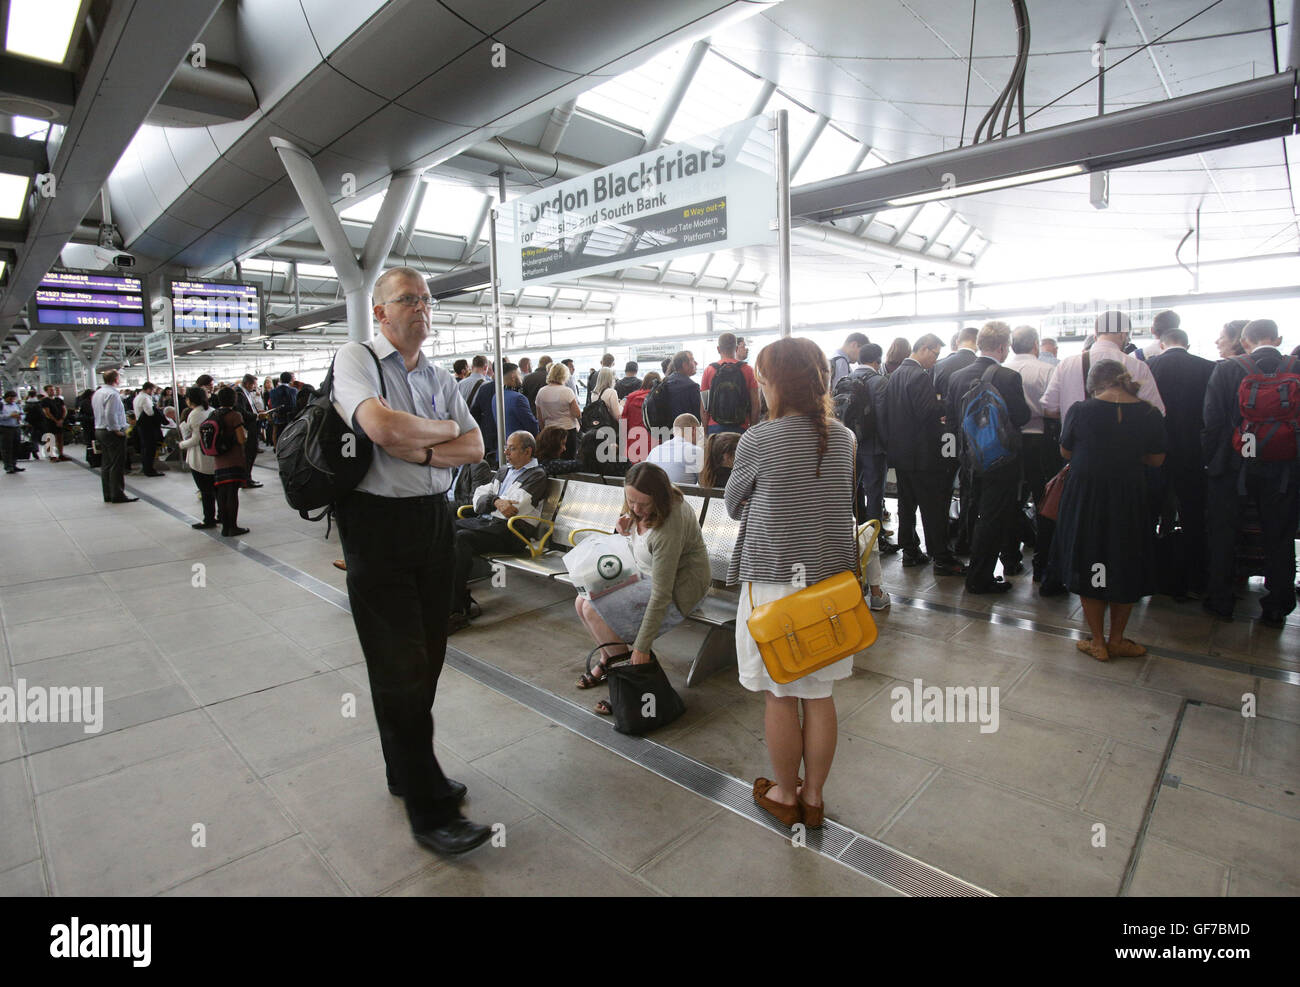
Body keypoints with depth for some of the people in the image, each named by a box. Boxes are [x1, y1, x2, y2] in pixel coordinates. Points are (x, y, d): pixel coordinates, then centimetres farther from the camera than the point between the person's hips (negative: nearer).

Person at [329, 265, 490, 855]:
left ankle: (409, 772, 35)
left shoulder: (441, 378, 13)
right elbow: (382, 425, -23)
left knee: (427, 658, 15)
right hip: (378, 524, -6)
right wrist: (443, 430, -6)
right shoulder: (356, 358, -4)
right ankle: (429, 811, 10)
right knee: (400, 668, -1)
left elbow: (474, 448, 2)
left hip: (434, 520, 6)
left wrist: (414, 450, -13)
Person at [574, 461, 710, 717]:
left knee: (594, 611, -20)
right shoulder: (637, 505, -9)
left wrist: (641, 648, -27)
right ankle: (608, 660, 20)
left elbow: (661, 595, -31)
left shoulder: (669, 527, -34)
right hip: (645, 573, 9)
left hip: (678, 587, -9)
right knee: (583, 602, 1)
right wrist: (625, 530, -10)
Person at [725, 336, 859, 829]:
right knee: (819, 695, 15)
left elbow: (733, 505, 1)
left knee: (780, 697, 12)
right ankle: (813, 796, 32)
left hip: (773, 580, -4)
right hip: (831, 579, 5)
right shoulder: (844, 438, 1)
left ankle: (785, 795, 30)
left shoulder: (759, 440, -13)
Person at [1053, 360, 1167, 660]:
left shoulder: (1080, 410, -12)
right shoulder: (1150, 414, -6)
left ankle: (1098, 642, 18)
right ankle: (1116, 640, 26)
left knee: (1088, 566, 11)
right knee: (1127, 567, 17)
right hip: (1129, 500, 2)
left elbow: (1066, 452, 1)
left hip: (1085, 497, -2)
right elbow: (1156, 459, 5)